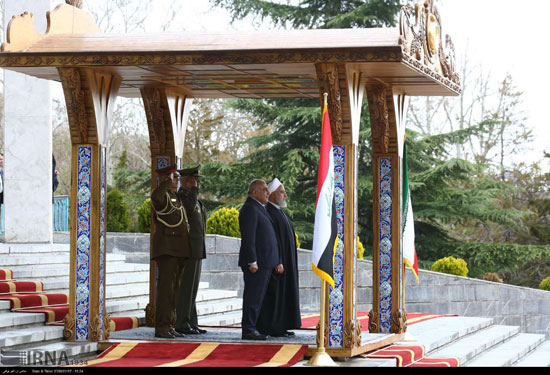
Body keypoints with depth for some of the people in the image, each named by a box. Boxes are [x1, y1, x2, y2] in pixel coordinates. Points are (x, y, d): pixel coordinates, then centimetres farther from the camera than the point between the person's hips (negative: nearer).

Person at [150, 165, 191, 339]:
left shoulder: (176, 197, 20)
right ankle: (161, 328, -11)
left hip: (178, 251, 9)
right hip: (166, 250, -9)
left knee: (174, 290, 10)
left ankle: (168, 326, 14)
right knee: (166, 288, -11)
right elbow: (155, 197, -36)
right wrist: (168, 182, -23)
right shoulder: (162, 196, -8)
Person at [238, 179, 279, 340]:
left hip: (264, 262, 10)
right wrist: (252, 261, -23)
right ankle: (248, 330, -6)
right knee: (253, 297, -8)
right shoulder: (250, 209, -13)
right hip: (256, 263, -10)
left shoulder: (259, 208, 20)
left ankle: (251, 329, 16)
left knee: (257, 297, 12)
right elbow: (248, 238, -19)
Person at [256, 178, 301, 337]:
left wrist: (288, 261, 19)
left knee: (283, 293, 10)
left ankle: (281, 327, 14)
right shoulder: (269, 213, -15)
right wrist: (277, 262, -25)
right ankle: (271, 328, -5)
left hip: (284, 260, 10)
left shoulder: (279, 212, 17)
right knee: (274, 294, -7)